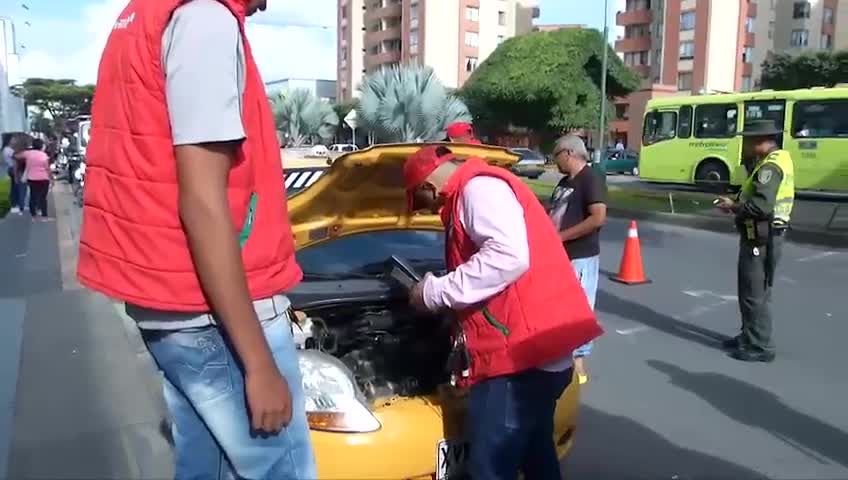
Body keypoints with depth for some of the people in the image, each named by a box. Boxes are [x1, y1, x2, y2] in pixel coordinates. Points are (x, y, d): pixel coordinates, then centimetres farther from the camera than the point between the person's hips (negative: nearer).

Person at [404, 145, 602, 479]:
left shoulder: (479, 188, -11)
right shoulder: (475, 192, 22)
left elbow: (509, 257, -27)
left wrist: (436, 291, -19)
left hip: (519, 351, -11)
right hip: (533, 349, 11)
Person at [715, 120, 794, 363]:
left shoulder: (771, 165, -19)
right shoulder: (775, 160, 15)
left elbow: (762, 205, -29)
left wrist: (734, 207, -15)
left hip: (761, 238, -11)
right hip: (761, 235, 11)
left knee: (755, 294, -3)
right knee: (751, 290, 19)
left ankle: (760, 347, 6)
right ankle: (749, 336, 31)